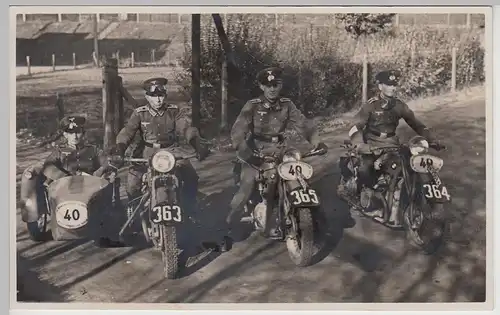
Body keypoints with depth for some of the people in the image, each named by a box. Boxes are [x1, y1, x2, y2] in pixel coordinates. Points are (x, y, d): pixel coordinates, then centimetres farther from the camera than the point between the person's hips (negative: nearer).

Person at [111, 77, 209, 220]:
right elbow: (127, 131, -12)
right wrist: (119, 148, -33)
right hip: (147, 153, 0)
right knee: (133, 180, -21)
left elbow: (187, 128, -13)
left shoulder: (174, 111, 0)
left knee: (191, 176, -18)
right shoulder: (139, 113, 1)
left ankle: (189, 209, 6)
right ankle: (132, 207, 10)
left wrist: (197, 144, -32)